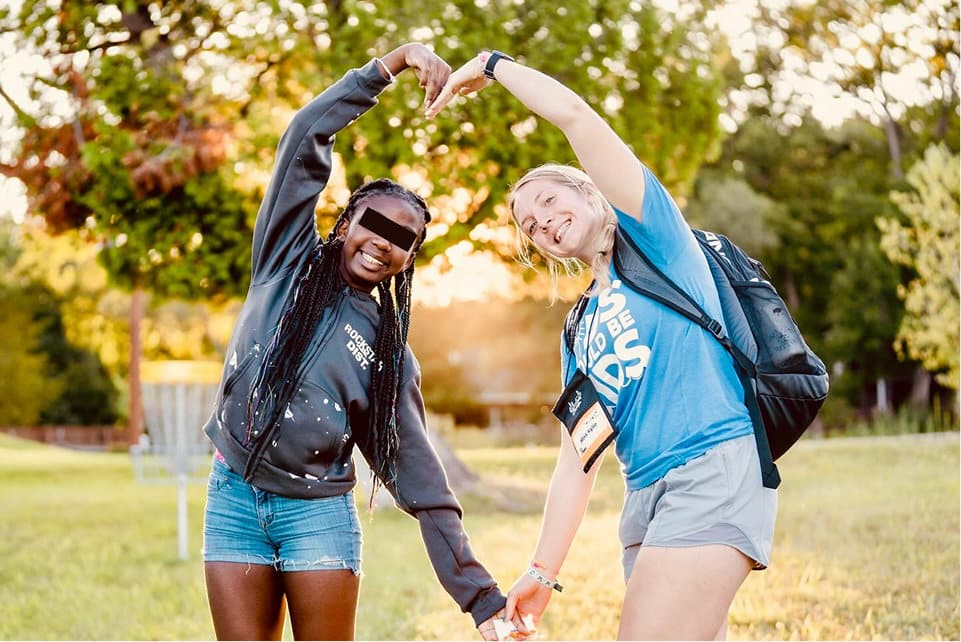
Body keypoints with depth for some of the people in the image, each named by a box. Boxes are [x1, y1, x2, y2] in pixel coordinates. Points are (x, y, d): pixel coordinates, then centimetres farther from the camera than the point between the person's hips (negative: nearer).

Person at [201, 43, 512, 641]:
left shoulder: (391, 354, 4)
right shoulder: (288, 261, 3)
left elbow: (417, 471, -2)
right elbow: (305, 138, -7)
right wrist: (395, 61, -14)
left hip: (319, 514, 0)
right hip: (234, 500, 0)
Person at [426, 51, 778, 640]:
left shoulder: (654, 236, 6)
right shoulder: (579, 329, 23)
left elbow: (572, 114, -3)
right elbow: (578, 458, 19)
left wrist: (491, 64, 11)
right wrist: (544, 571, 12)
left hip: (715, 469, -8)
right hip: (647, 496, 8)